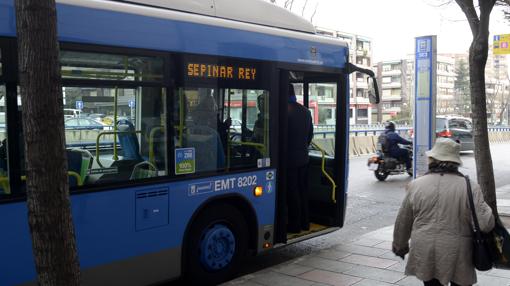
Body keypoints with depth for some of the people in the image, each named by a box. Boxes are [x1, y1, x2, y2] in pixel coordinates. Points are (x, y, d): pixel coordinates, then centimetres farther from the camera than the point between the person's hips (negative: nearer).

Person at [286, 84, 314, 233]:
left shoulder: (285, 111, -16)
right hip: (303, 158, 7)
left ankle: (295, 224, 6)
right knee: (303, 190, 14)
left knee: (292, 192, 0)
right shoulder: (306, 111, 8)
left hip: (290, 159, -7)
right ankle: (305, 222, 21)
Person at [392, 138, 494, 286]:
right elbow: (485, 223, -14)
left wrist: (399, 246, 21)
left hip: (425, 256, 1)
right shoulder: (470, 187, -8)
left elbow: (403, 222, 6)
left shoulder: (415, 186, -3)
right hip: (458, 257, -1)